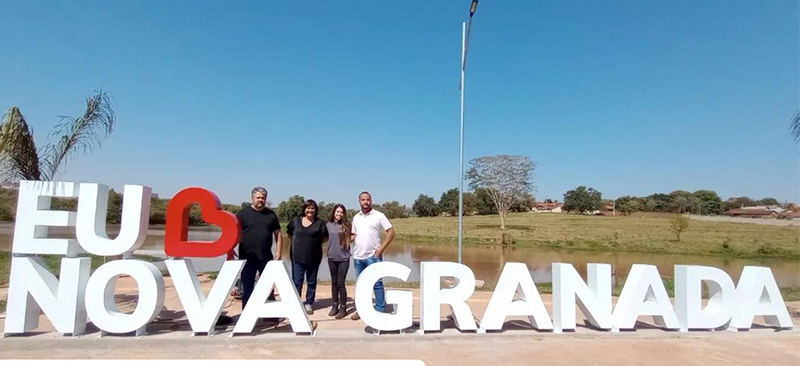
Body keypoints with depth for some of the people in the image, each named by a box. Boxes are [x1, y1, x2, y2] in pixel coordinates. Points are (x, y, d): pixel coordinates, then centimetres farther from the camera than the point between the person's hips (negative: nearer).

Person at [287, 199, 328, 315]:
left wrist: (315, 243, -3)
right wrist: (296, 243, 7)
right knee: (297, 282, 2)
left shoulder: (319, 223, 0)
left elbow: (325, 237, 5)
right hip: (297, 257, 1)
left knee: (311, 282, 9)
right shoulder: (296, 221, 5)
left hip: (313, 258, 0)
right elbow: (289, 234, 17)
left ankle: (309, 304, 21)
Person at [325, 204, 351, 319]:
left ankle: (343, 307, 8)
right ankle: (335, 305, 24)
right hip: (331, 257, 3)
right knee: (334, 282, 12)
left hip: (344, 258, -3)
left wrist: (347, 241, -7)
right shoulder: (328, 225, 1)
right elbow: (325, 238, 12)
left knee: (340, 283, -4)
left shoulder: (346, 226, -4)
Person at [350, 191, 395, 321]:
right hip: (358, 256, 5)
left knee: (377, 284, -1)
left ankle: (380, 310, 8)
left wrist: (381, 249, -12)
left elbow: (391, 232, -7)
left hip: (373, 256, -5)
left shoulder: (378, 215, -5)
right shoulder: (356, 217, 11)